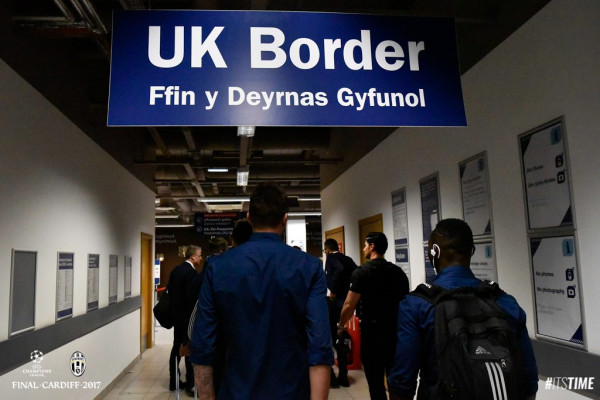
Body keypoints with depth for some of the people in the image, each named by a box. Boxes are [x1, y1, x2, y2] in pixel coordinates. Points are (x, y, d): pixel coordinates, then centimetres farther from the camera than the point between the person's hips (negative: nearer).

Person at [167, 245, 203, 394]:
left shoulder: (176, 270, 8)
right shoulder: (192, 272, -19)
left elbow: (169, 290, 11)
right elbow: (191, 296, -23)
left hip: (176, 314, 9)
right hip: (187, 316, -9)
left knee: (176, 347, 16)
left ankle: (173, 381, 24)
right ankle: (191, 384, 7)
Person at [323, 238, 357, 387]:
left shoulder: (331, 257, -8)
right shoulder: (347, 259, 12)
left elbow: (339, 269, -28)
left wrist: (333, 290, -21)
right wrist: (349, 292, 7)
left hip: (334, 302, -7)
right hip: (346, 303, 7)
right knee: (339, 339, 16)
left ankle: (329, 376, 7)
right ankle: (343, 377, 19)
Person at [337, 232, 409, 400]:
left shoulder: (362, 272, -11)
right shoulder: (399, 272, 5)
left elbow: (349, 305, -12)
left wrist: (341, 325, 4)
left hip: (372, 334, -5)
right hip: (396, 333, 5)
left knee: (376, 383, 5)